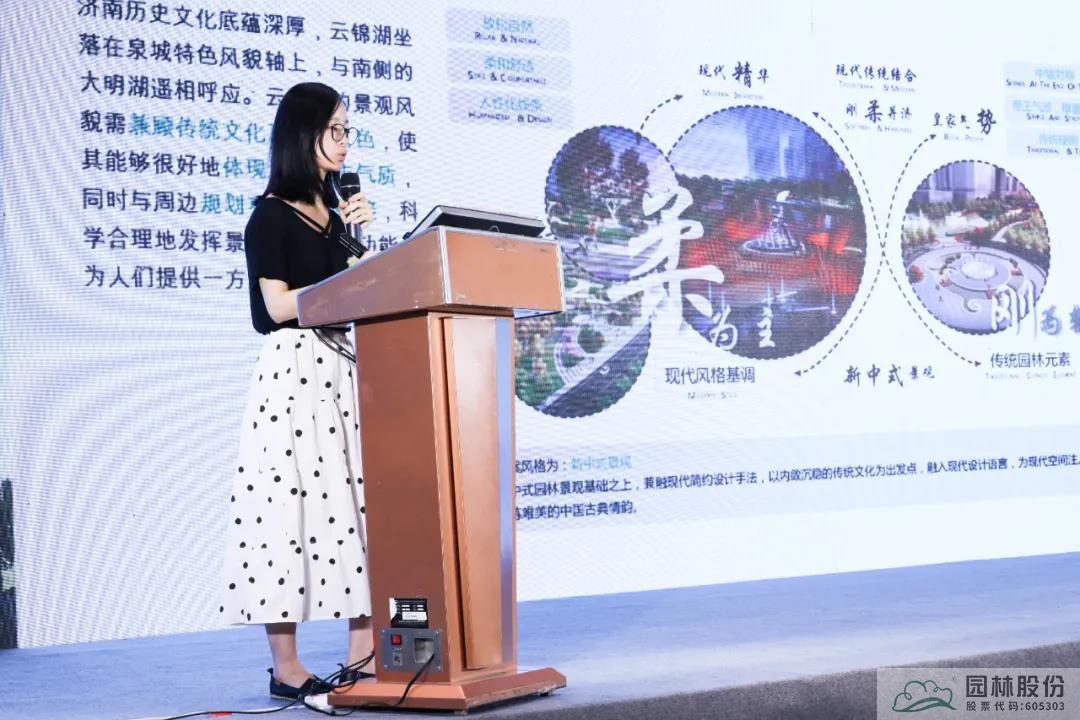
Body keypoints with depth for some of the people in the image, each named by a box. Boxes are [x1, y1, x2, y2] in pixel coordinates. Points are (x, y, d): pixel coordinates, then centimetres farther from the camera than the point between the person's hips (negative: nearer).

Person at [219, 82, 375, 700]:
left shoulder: (334, 213, 19)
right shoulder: (272, 214, -2)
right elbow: (279, 304, -11)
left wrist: (354, 235, 7)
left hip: (342, 362, 7)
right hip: (294, 366, -7)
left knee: (357, 498, 1)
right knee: (293, 498, -7)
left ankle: (363, 652, 4)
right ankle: (287, 668, -2)